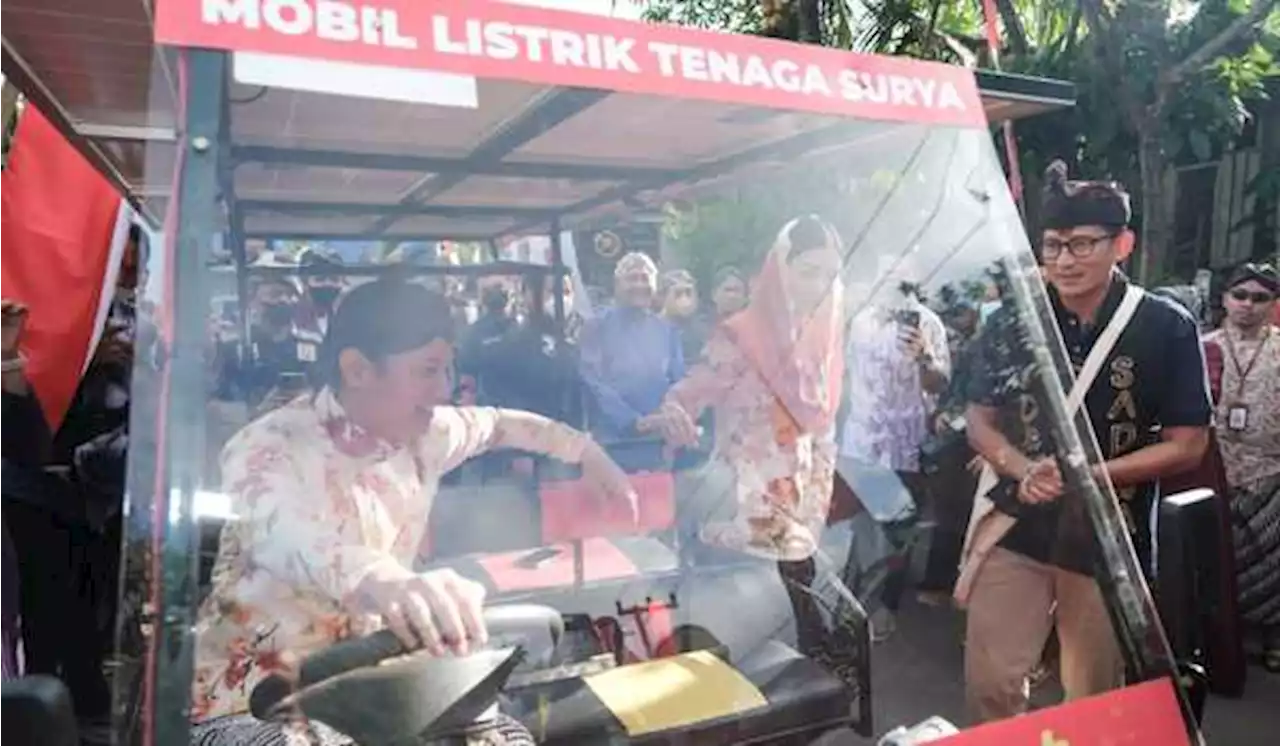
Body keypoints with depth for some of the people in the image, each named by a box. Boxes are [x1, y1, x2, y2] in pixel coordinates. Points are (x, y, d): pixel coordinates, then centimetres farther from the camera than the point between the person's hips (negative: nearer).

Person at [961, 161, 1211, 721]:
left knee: (1094, 701, 15)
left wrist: (1093, 474, -18)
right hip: (1017, 527, 1)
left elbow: (1187, 445, -4)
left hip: (1109, 537, -1)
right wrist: (1024, 470, -15)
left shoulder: (1167, 328, -7)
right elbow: (979, 422, 5)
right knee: (988, 684, 3)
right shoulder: (1010, 322, -1)